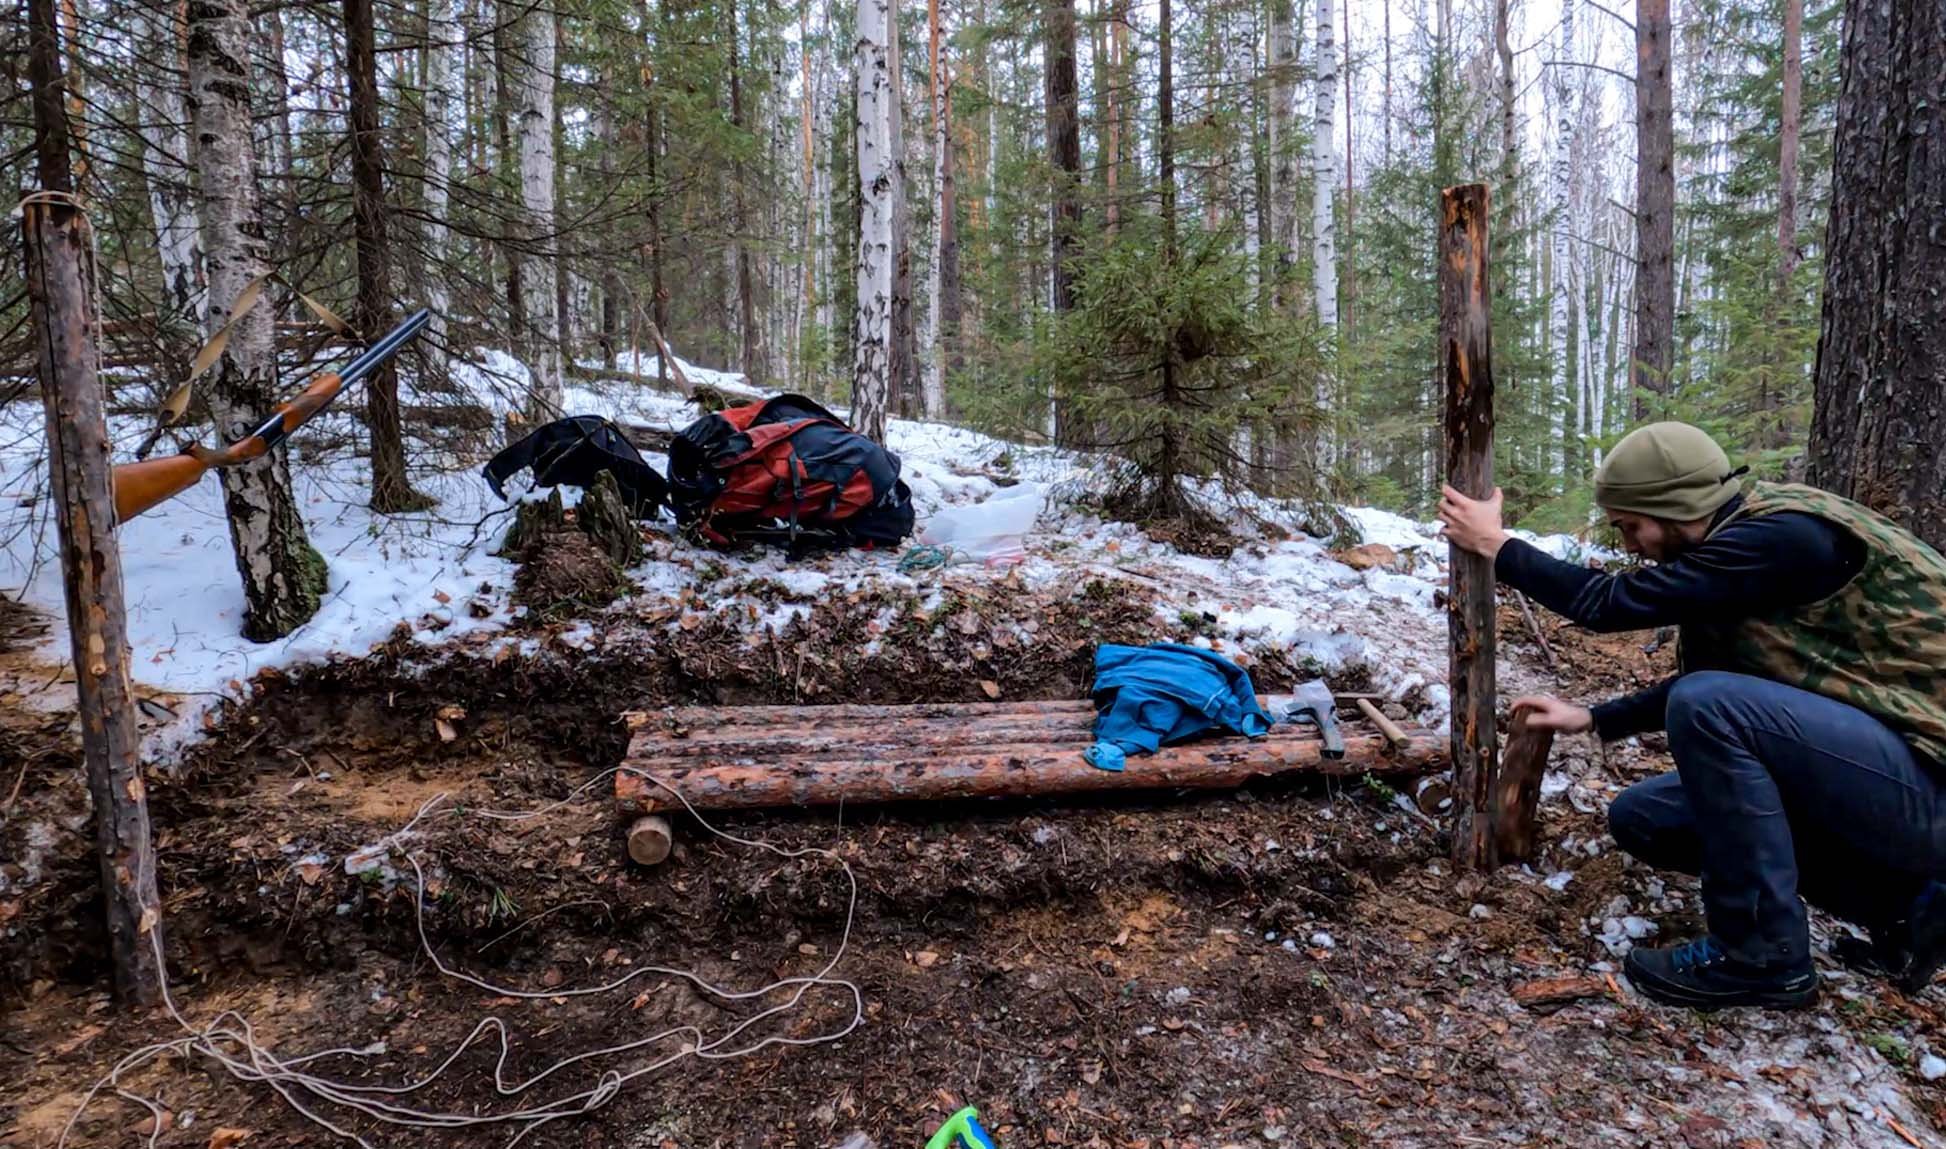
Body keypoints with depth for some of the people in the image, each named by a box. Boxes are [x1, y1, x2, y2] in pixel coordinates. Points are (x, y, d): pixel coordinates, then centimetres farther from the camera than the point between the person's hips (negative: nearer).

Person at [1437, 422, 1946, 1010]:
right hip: (1862, 765, 9)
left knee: (1709, 706, -28)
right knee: (1640, 816, 7)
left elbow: (1613, 603, -20)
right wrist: (1593, 718, 18)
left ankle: (1762, 956, -13)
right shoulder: (1742, 542, 8)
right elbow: (1704, 682, 20)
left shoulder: (1786, 535, -21)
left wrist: (1495, 545, -10)